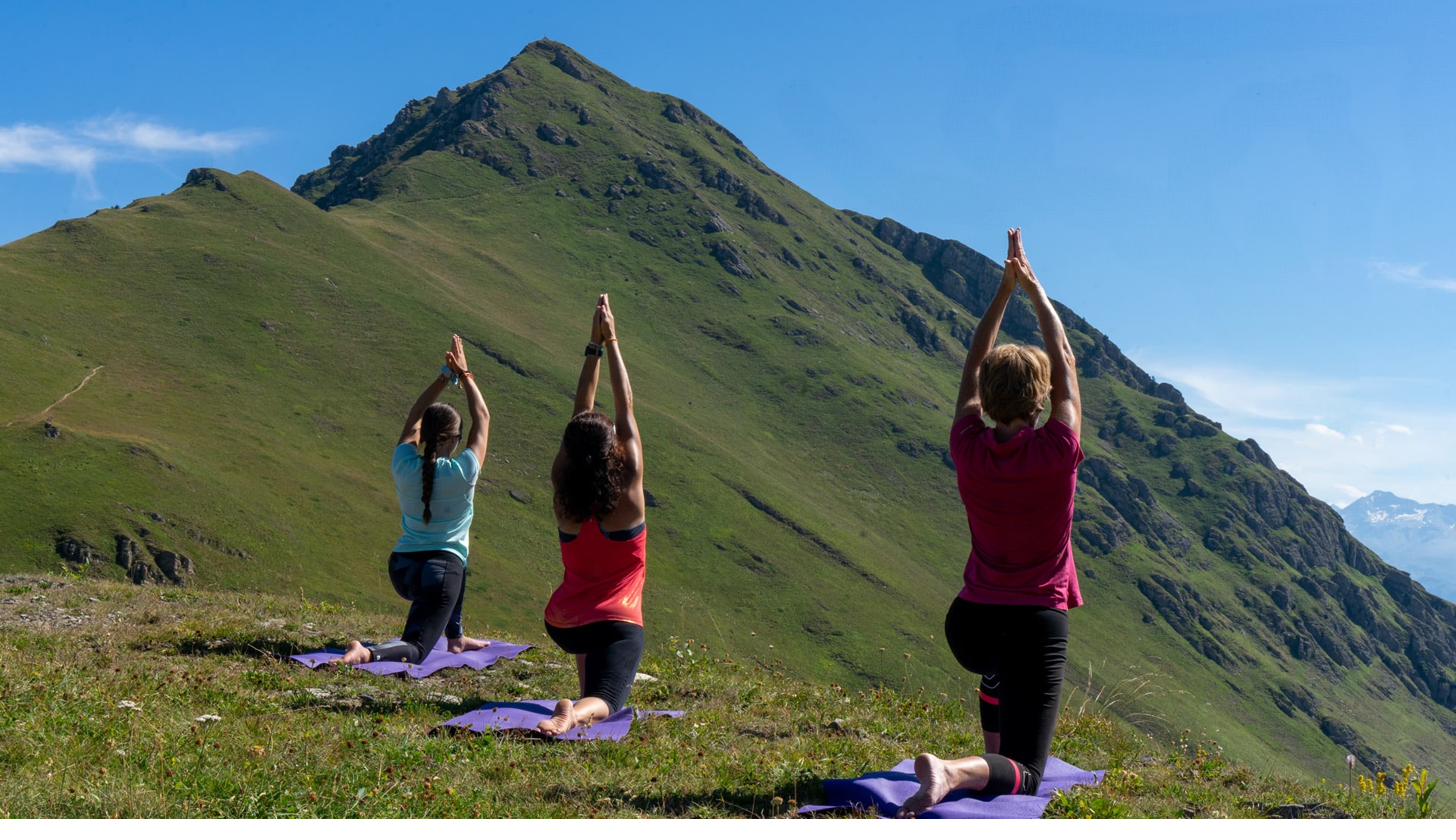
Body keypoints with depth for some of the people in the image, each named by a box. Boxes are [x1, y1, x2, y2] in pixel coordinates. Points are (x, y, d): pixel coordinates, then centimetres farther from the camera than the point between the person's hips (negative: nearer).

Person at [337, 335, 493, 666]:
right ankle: (369, 652, -37)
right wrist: (464, 375, 9)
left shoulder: (405, 467, -4)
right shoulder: (462, 474, -13)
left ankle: (455, 637, 39)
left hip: (401, 570, 6)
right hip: (441, 572, -6)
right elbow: (482, 417, 1)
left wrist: (444, 377, 15)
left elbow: (414, 417, 13)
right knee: (416, 650, -5)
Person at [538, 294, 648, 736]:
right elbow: (625, 410, -4)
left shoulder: (565, 501, -4)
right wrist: (611, 342, 2)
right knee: (604, 703, -11)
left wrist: (594, 347, 5)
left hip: (562, 624, 5)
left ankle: (585, 697, 37)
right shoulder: (628, 493, -12)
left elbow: (580, 416, 2)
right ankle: (576, 713, -44)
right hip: (618, 625, -5)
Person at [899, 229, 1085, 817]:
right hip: (1038, 625, -4)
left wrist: (1005, 289, 11)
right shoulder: (1059, 452, -13)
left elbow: (972, 368, 8)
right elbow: (1064, 362, 1)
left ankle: (994, 757, 38)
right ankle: (958, 772, -36)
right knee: (1022, 775, -5)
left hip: (971, 622, 4)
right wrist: (1033, 288, 10)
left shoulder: (968, 449, -7)